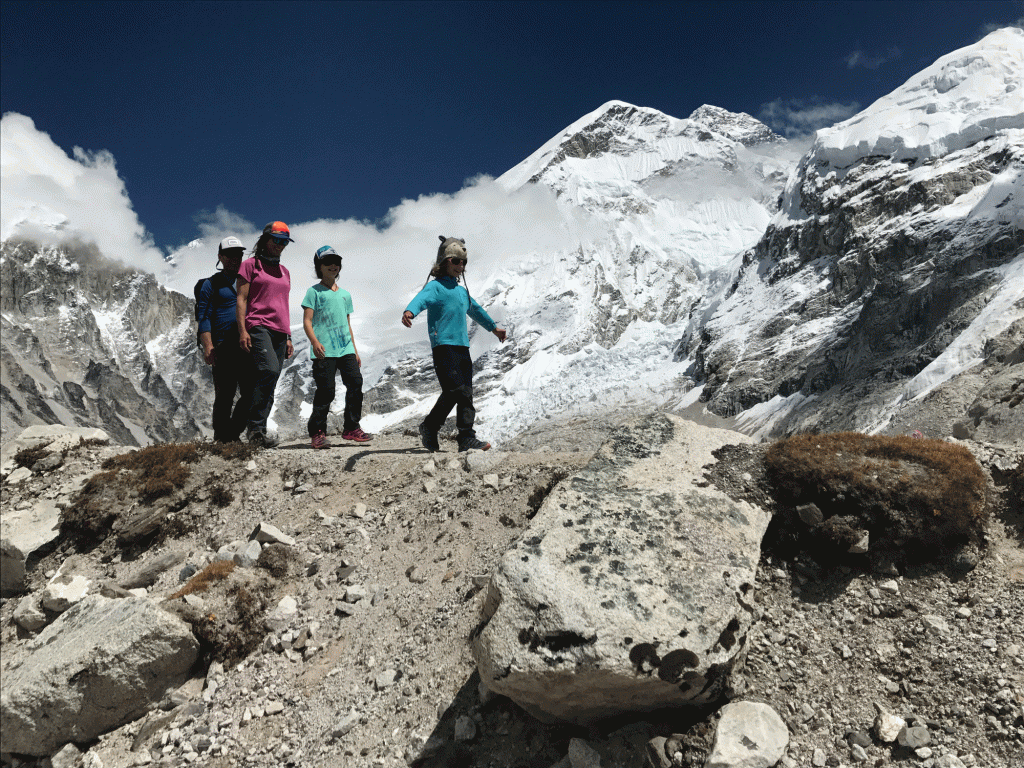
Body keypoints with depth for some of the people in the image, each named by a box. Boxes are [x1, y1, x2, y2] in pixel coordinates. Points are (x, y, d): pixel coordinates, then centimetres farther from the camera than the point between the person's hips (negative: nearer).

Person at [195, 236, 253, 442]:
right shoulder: (211, 284, 6)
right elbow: (204, 318, -1)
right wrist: (208, 346, -13)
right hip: (223, 347, -4)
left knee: (250, 394, -1)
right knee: (225, 395, -3)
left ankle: (233, 434, 14)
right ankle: (222, 437, 9)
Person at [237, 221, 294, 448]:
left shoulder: (284, 271, 24)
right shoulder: (250, 265, 7)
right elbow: (241, 299, 0)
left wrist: (288, 337, 19)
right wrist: (242, 330, -12)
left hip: (279, 331, 6)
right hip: (258, 326, -6)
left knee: (268, 385, 1)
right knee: (270, 370, -27)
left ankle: (257, 432, 3)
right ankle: (255, 426, -23)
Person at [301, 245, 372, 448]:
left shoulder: (345, 294, 21)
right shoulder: (314, 292, 5)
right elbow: (307, 321, -3)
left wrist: (355, 351, 20)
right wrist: (315, 342, -20)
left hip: (345, 349, 5)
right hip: (325, 352, -5)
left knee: (355, 382, -7)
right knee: (326, 390, -7)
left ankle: (351, 428, 3)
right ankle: (317, 432, 5)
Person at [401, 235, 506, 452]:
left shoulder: (462, 292, 24)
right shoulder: (435, 287, -1)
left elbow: (476, 310, 42)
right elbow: (422, 298, -23)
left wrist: (493, 327, 57)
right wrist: (410, 312, -46)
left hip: (463, 347, 7)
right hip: (443, 346, -7)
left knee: (465, 394, 1)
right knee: (455, 390, -15)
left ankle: (467, 440, 3)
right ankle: (429, 428, 1)